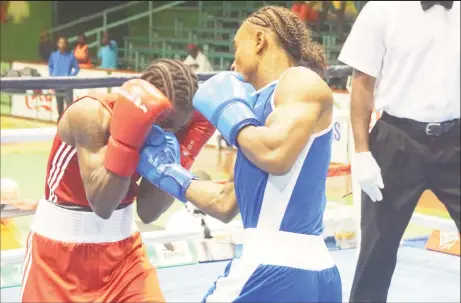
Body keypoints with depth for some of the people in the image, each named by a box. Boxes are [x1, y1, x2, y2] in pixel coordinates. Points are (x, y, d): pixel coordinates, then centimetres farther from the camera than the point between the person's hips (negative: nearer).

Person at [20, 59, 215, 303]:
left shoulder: (153, 127, -6)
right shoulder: (90, 113, -22)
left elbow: (148, 212, -7)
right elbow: (102, 205, -28)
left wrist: (181, 152, -15)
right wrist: (126, 136, -36)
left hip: (122, 248, 5)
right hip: (59, 250, -4)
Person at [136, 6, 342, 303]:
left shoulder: (302, 81, -4)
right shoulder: (269, 103, 21)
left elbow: (276, 155, -24)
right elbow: (226, 204, 23)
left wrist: (230, 112, -7)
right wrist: (168, 173, 29)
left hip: (278, 272, -9)